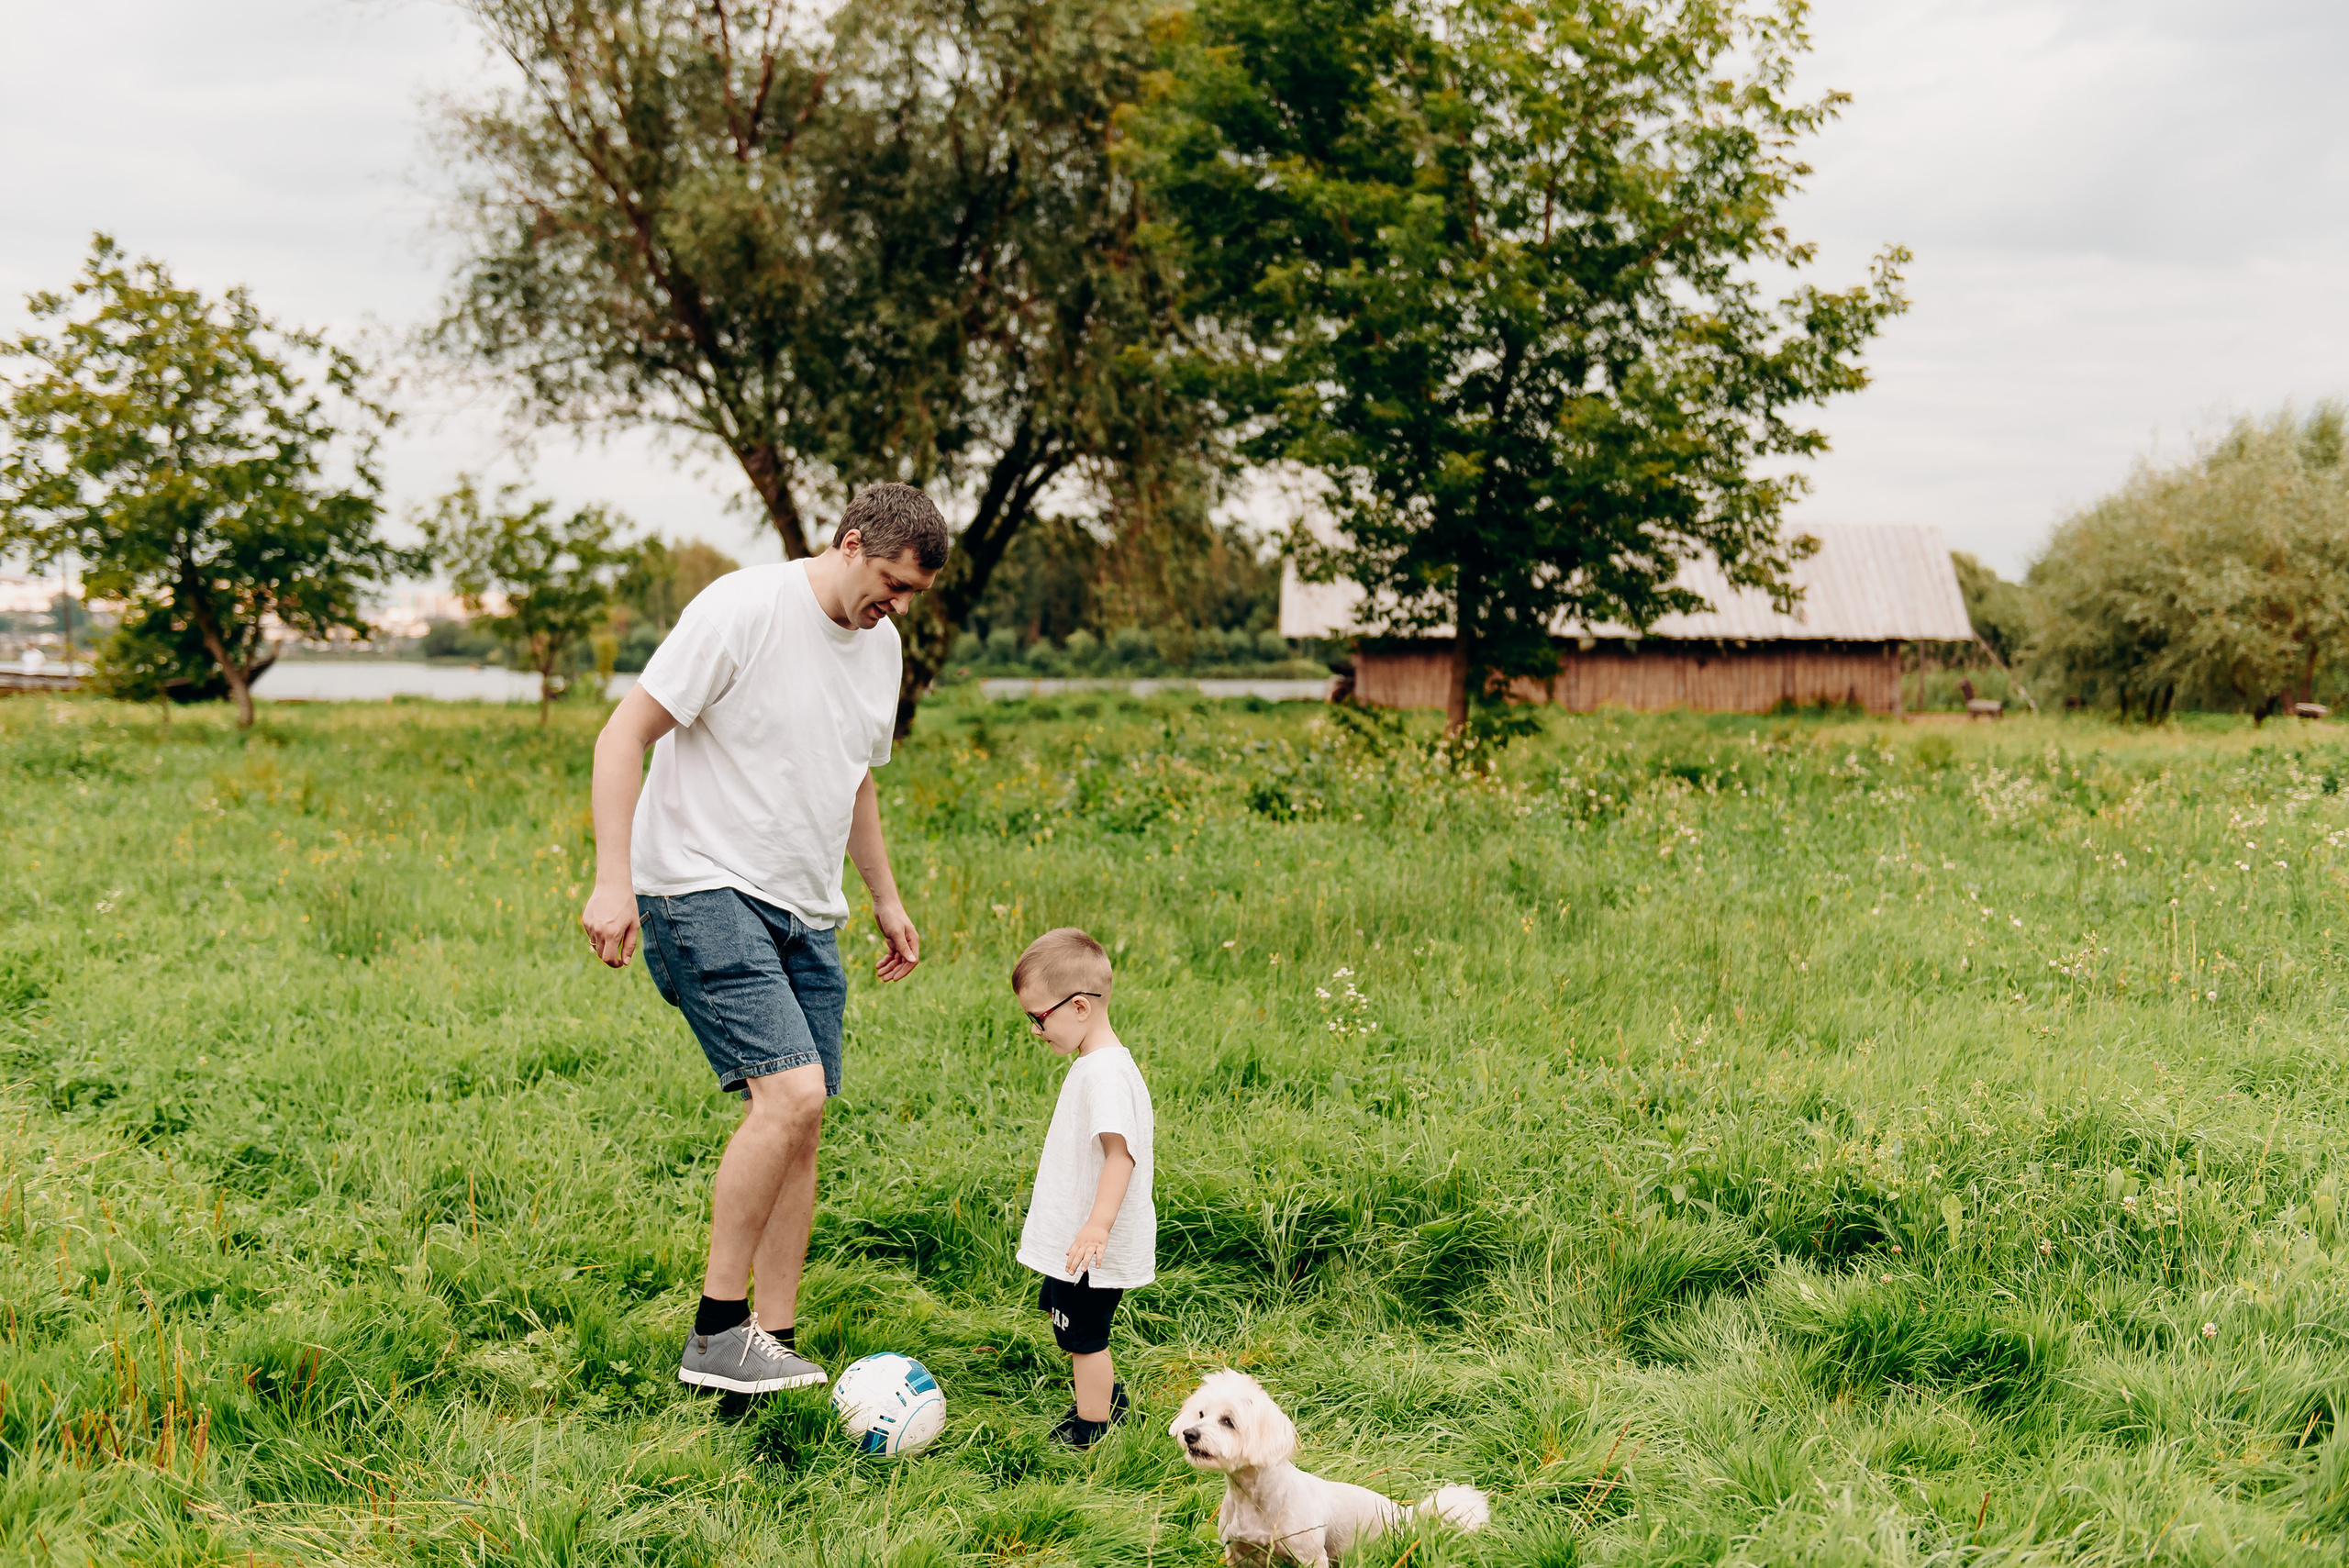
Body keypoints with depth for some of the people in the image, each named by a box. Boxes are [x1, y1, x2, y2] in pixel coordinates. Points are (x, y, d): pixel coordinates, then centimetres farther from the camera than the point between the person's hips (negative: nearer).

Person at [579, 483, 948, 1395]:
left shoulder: (879, 647, 12)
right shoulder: (743, 610, -13)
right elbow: (623, 737, -15)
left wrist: (886, 897, 28)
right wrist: (613, 879, -22)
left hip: (804, 912, 8)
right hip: (705, 893, -8)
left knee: (801, 1127, 4)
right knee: (791, 1091, -21)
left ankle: (774, 1347, 12)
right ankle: (716, 1333, -11)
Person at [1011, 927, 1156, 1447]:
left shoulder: (1106, 1072, -24)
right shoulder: (1093, 1064, 9)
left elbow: (1120, 1152, -32)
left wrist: (1098, 1225, -38)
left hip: (1092, 1246, -11)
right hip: (1071, 1237, 11)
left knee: (1083, 1335, 2)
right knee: (1059, 1309, 27)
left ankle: (1088, 1432, 15)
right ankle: (1107, 1396, 41)